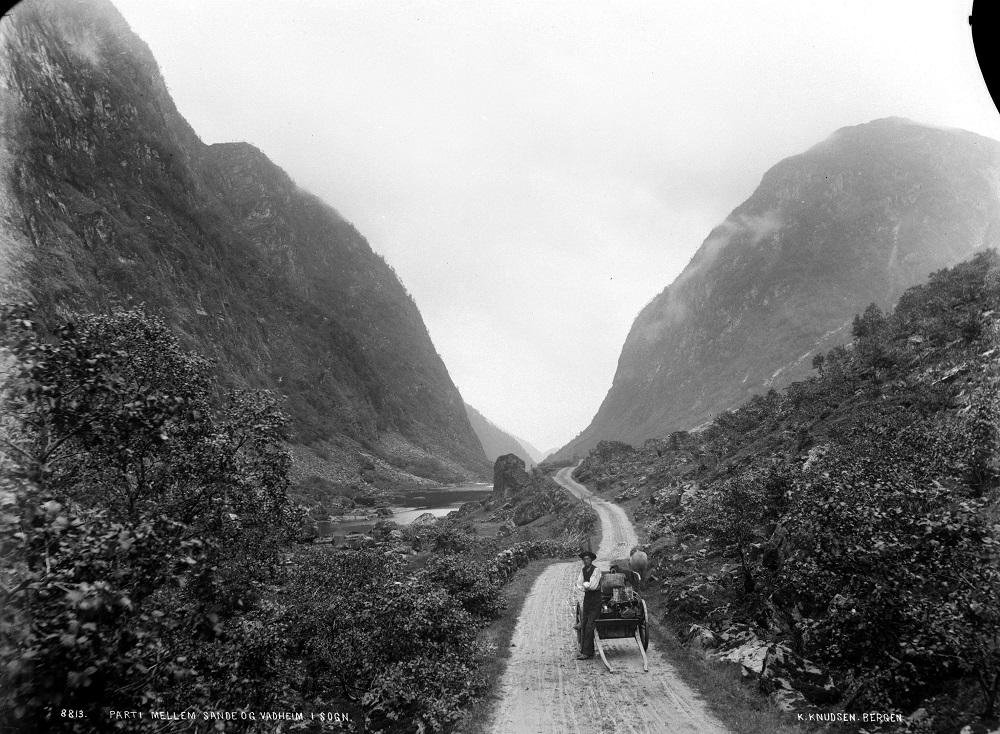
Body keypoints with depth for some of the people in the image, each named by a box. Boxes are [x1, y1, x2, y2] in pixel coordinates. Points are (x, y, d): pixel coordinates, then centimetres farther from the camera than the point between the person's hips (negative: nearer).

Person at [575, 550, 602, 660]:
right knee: (584, 625, 5)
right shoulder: (583, 570, 8)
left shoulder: (596, 570, -13)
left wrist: (584, 584, -4)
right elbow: (578, 585, 2)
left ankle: (586, 652, -7)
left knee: (589, 627, -9)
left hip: (596, 600, -7)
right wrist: (588, 586, -15)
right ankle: (590, 651, 14)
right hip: (587, 599, 7)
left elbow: (593, 586, -20)